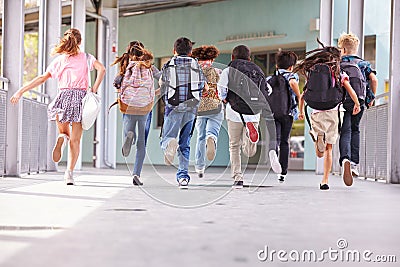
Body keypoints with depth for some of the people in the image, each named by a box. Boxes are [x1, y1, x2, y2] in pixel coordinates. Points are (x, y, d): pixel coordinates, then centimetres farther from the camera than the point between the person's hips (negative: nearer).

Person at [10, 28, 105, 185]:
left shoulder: (59, 60, 11)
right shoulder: (86, 58, 10)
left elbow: (42, 78, 6)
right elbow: (101, 69, -7)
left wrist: (21, 91, 8)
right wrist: (94, 90, -4)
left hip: (63, 96, 1)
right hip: (80, 96, -1)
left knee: (64, 132, 19)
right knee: (75, 140, 3)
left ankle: (62, 138, -19)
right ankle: (69, 172, -11)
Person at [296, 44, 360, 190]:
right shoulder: (339, 74, 3)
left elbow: (303, 96, 9)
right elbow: (351, 92, -5)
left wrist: (301, 111, 23)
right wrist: (357, 104, 13)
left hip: (316, 113, 1)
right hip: (332, 112, -1)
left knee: (320, 153, 1)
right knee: (328, 149, 11)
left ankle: (318, 135, -32)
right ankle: (325, 181, 5)